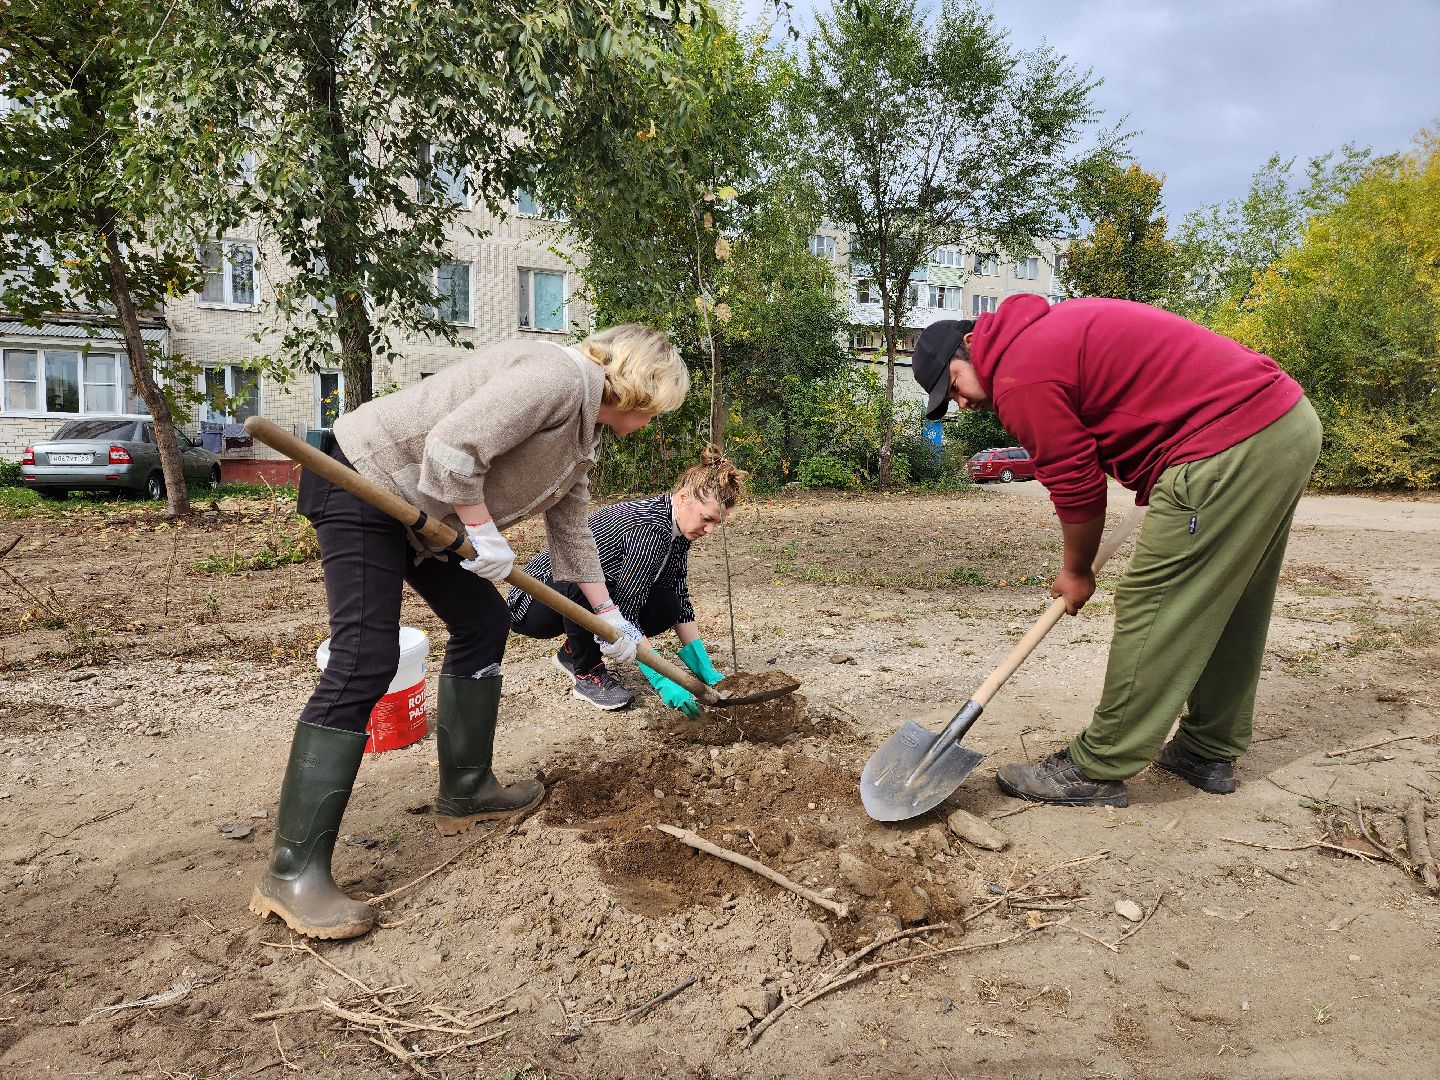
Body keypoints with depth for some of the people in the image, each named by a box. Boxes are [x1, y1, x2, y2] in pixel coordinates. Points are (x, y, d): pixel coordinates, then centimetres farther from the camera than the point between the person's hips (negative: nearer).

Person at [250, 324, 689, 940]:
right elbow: (453, 450, -31)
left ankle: (466, 792, 22)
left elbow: (571, 532, 20)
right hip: (363, 479, -11)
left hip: (422, 509, 11)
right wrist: (484, 533, -18)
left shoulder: (583, 434, 12)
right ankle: (292, 872, -12)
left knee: (483, 624, 11)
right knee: (365, 662, -16)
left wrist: (610, 618, 23)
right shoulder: (561, 375, -20)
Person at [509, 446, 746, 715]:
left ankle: (575, 651, 7)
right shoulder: (649, 527, -31)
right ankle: (588, 674, -13)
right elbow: (624, 615, -31)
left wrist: (706, 670, -7)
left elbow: (681, 605, -1)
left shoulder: (677, 528, -5)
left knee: (667, 606, -14)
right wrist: (662, 681, -33)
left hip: (584, 603, 8)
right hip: (535, 603, -8)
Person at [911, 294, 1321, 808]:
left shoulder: (1020, 378, -11)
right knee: (1231, 607, 17)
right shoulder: (1048, 328, 19)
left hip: (1231, 447, -11)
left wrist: (1076, 572, 10)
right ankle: (1208, 751, 30)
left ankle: (1097, 772, 3)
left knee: (1151, 607, -5)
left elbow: (1076, 488, -7)